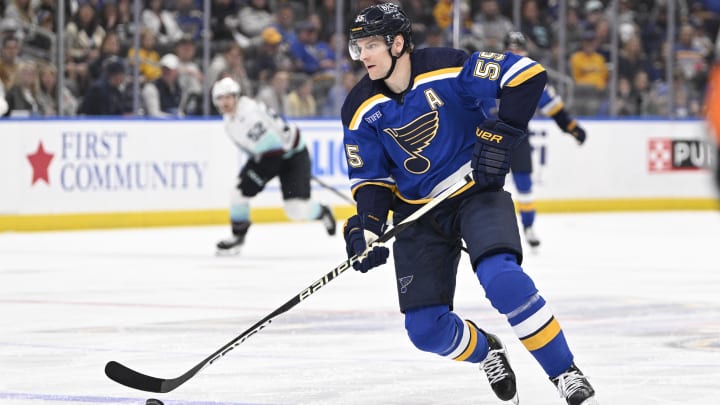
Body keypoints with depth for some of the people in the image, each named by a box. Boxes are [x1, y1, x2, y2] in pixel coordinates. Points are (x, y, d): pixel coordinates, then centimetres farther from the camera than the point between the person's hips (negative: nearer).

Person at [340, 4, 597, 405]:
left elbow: (528, 75, -19)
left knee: (501, 275, -31)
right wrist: (366, 226, -15)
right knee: (425, 328, -5)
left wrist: (500, 133, -24)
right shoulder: (361, 111, -6)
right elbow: (371, 177, 2)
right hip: (418, 211, 4)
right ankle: (486, 352, 29)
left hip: (477, 191, -4)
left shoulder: (448, 69, -19)